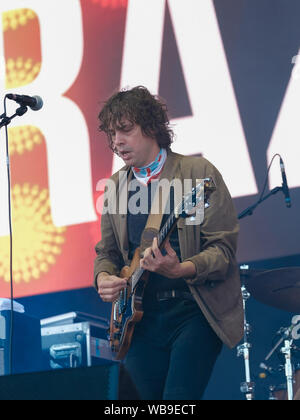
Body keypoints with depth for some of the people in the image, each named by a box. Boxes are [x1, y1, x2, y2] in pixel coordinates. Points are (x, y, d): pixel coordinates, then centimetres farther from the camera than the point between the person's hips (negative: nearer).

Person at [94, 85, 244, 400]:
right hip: (141, 317, 5)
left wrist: (180, 270, -27)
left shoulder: (198, 172, -4)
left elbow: (224, 247, -10)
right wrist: (104, 277, -2)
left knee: (178, 399, -19)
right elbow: (106, 251, 21)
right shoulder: (116, 186, 12)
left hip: (194, 311, -5)